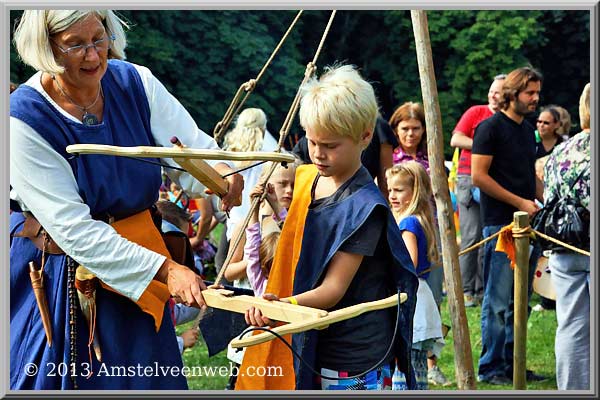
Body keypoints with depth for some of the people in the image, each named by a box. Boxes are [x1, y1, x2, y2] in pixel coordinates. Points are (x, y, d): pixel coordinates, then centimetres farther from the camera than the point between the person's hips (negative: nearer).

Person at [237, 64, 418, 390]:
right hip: (310, 350, 8)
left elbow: (333, 289, -23)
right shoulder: (306, 179, 7)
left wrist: (283, 305, -38)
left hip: (356, 364, -8)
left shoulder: (364, 207, -17)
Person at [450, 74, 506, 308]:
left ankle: (482, 289, 10)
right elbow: (455, 140, -3)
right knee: (472, 237, -6)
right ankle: (466, 290, -1)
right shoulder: (476, 113, 4)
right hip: (470, 179, -2)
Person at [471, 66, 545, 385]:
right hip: (500, 224, -8)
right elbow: (478, 176, -13)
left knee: (518, 302, 11)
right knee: (498, 302, -5)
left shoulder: (527, 130, 17)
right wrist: (520, 202, -14)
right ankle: (490, 368, 1)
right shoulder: (491, 128, -7)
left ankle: (511, 364, 18)